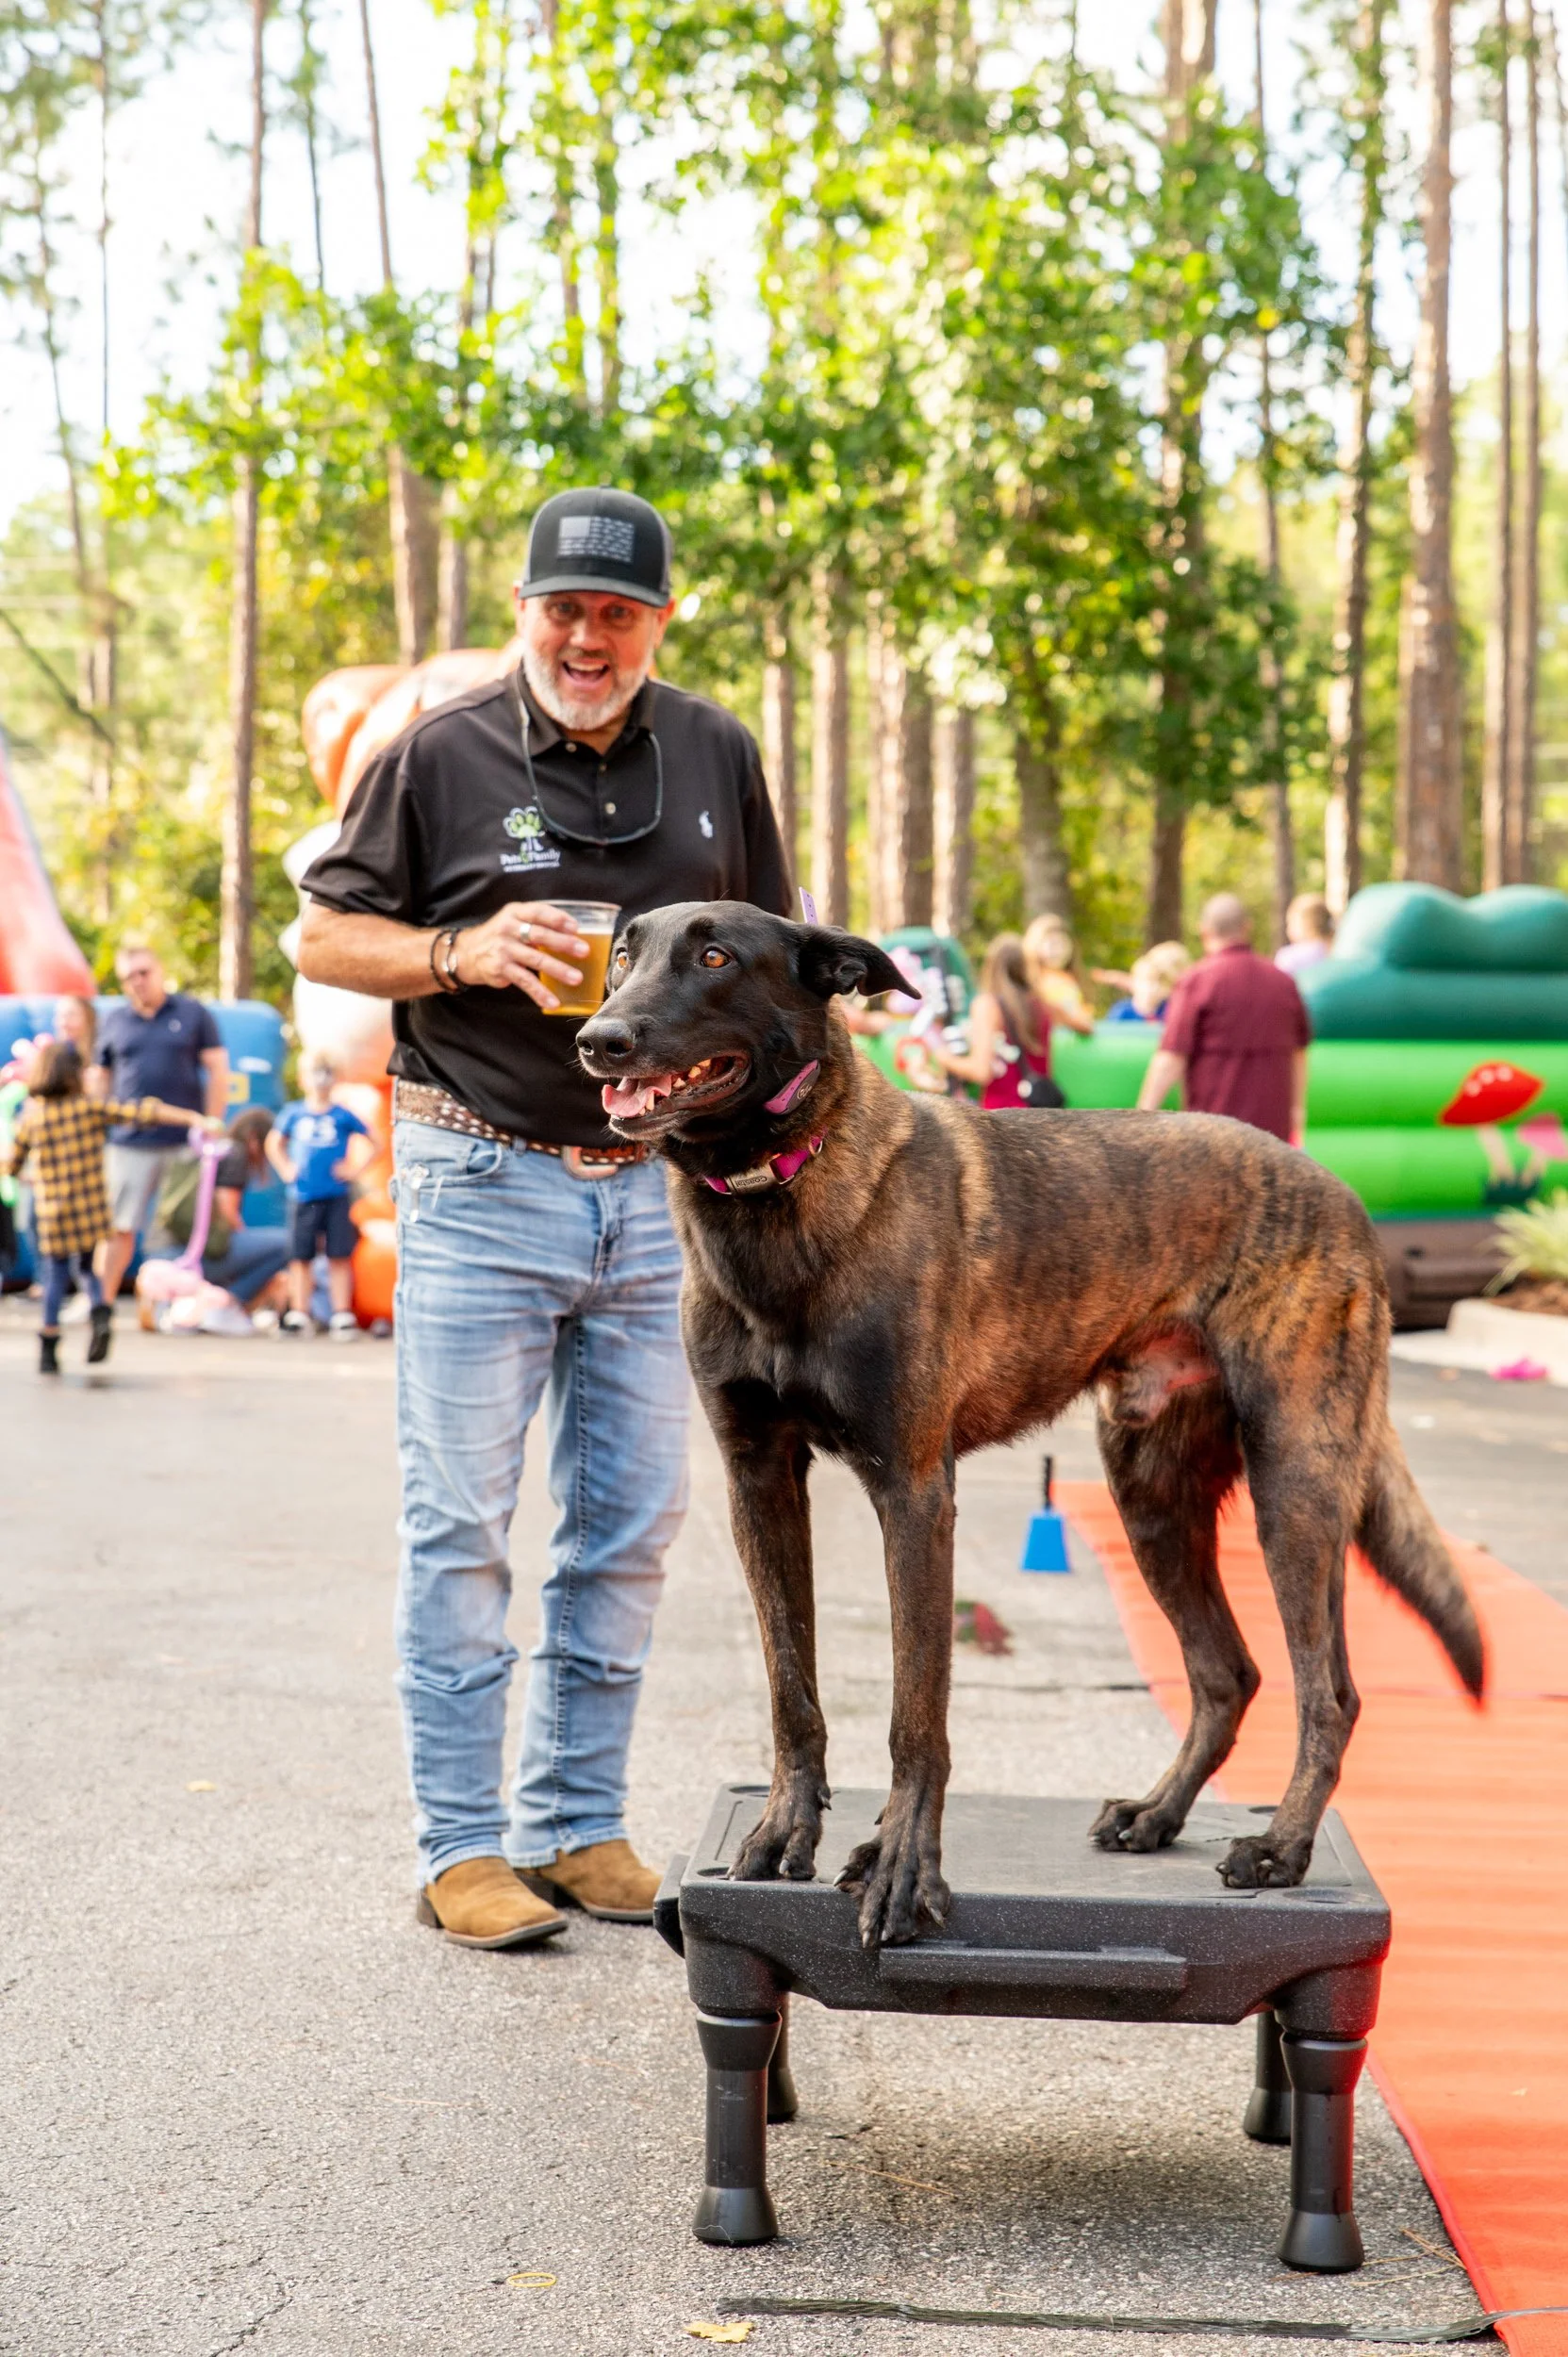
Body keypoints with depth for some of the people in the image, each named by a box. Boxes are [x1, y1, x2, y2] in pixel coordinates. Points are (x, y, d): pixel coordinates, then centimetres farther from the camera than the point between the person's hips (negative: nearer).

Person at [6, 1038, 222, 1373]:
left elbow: (12, 1162, 8)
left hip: (51, 1214, 0)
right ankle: (100, 1314, -9)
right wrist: (195, 1119, -12)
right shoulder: (91, 1106, -4)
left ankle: (48, 1352, 10)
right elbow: (144, 1111, -11)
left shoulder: (31, 1115, -1)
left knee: (55, 1277, 10)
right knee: (88, 1267, 19)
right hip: (92, 1213, 0)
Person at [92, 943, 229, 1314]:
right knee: (118, 1227, 0)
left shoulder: (192, 1014, 5)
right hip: (130, 1142, 1)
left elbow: (218, 1072, 4)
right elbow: (99, 1080, 15)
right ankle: (103, 1302, 7)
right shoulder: (113, 1022, 10)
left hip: (185, 1143, -1)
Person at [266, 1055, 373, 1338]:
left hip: (335, 1196, -2)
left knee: (339, 1256, -2)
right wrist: (285, 1170, 8)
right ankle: (299, 1315, 11)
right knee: (300, 1257, 5)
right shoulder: (293, 1115, 6)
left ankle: (342, 1315, 3)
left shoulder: (342, 1116, 0)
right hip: (303, 1196, 2)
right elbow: (274, 1144, 21)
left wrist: (354, 1168, -2)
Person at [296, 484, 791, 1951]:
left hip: (659, 1186, 4)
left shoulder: (715, 757, 8)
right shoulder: (436, 756, -3)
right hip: (482, 1183, -4)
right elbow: (324, 936, 2)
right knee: (460, 1523, -2)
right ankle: (459, 1845, 7)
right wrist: (465, 952, -16)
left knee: (632, 1522, 7)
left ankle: (576, 1821, 19)